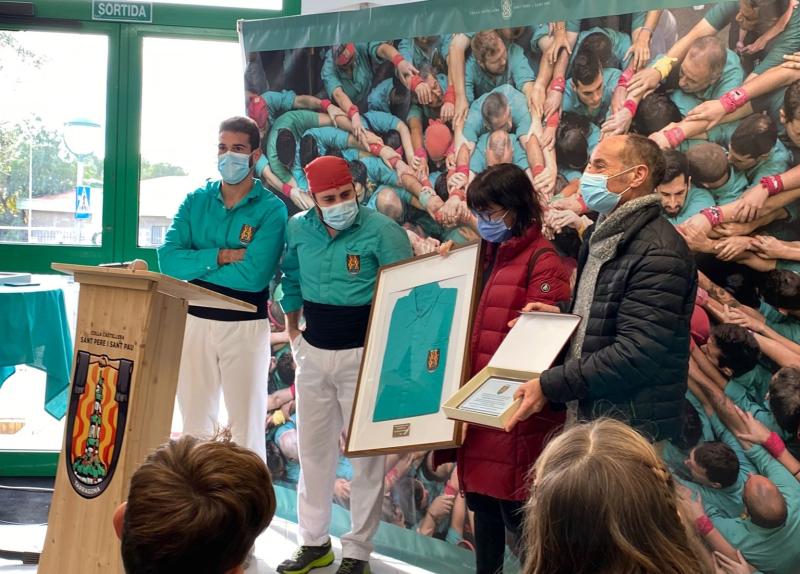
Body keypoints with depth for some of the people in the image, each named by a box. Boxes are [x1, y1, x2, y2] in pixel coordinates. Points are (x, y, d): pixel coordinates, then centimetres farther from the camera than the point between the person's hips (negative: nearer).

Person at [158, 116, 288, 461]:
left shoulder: (271, 209, -6)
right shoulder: (195, 202, 6)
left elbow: (254, 274, -19)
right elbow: (168, 258, -5)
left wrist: (196, 265, -9)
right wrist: (219, 256, -16)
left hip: (245, 325, -4)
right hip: (195, 320, 4)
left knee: (246, 425, 3)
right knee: (195, 422, 12)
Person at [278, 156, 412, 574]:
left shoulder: (381, 230, -13)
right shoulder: (298, 228, 2)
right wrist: (292, 332, 16)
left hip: (362, 354, -5)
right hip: (313, 351, 5)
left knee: (365, 454, 1)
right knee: (313, 449, 14)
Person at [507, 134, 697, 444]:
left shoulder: (659, 253, -19)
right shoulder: (602, 234, 13)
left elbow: (637, 354, -25)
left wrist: (550, 386, -23)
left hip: (632, 428, -9)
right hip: (586, 412, 9)